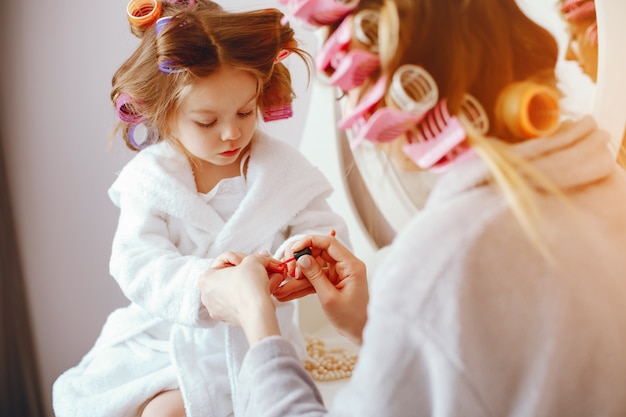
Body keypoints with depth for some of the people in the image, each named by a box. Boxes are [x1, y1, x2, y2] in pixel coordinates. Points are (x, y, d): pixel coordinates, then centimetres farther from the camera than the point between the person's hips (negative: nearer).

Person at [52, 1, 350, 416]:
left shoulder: (283, 169, -7)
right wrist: (200, 278, -37)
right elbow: (137, 264, -18)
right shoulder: (148, 178, -8)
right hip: (159, 332, 3)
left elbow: (327, 234, -7)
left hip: (246, 338, -2)